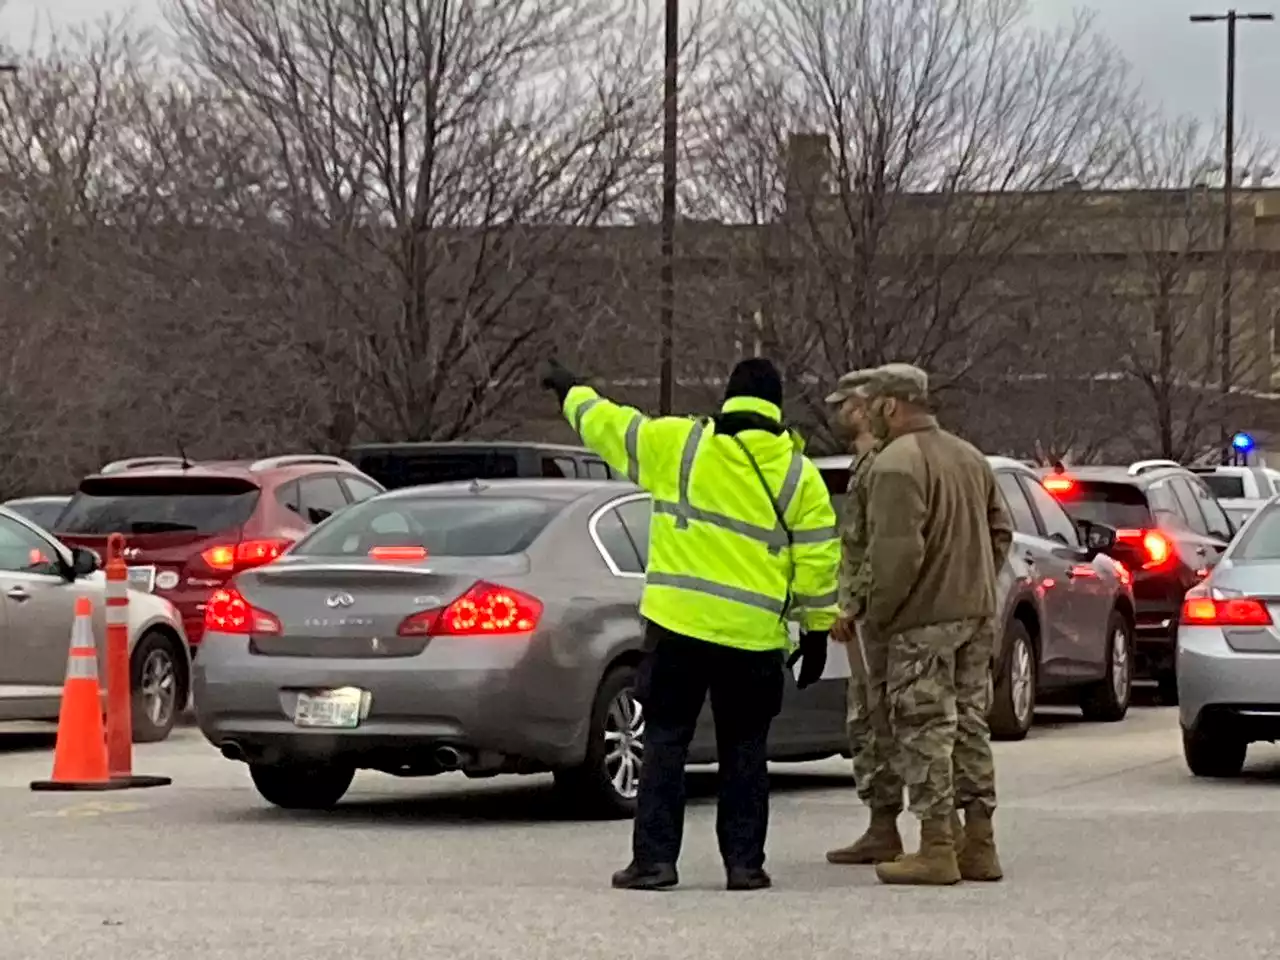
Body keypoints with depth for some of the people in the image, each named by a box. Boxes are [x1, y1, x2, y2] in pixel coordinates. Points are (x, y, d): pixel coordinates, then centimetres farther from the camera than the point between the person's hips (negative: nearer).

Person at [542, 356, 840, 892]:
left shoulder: (676, 445, 0)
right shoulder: (799, 474, 2)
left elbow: (607, 426, 13)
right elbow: (818, 561, 2)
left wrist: (571, 393, 32)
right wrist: (817, 631, 10)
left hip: (678, 625, -1)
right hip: (754, 636, 1)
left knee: (665, 742, 6)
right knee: (744, 750, 10)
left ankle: (654, 858, 2)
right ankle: (744, 862, 9)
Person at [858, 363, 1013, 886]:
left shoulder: (896, 464, -14)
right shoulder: (969, 456, 15)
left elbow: (898, 549, -21)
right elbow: (1001, 530, 18)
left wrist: (878, 612, -10)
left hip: (924, 621, -9)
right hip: (977, 612, 9)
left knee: (926, 731, -4)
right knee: (970, 726, 14)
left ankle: (937, 849, -4)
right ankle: (979, 847, 18)